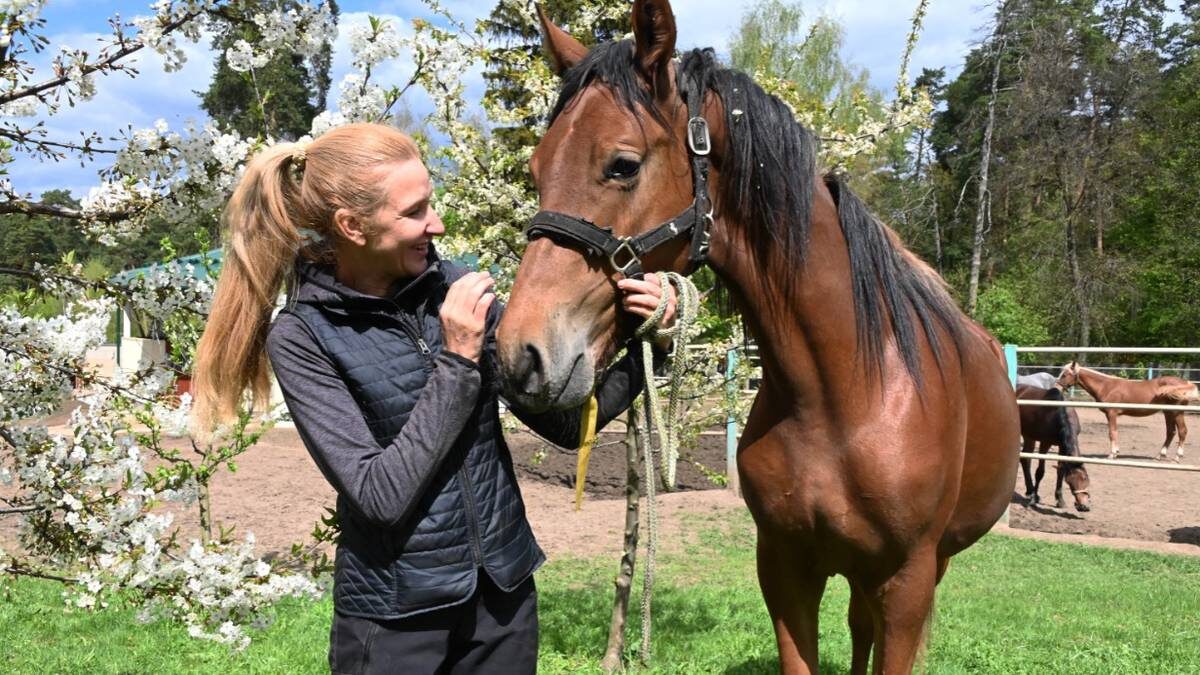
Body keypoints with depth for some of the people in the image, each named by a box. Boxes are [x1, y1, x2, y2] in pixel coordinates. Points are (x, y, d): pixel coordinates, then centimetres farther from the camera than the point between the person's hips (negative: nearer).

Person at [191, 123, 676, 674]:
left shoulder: (453, 287, -5)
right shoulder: (302, 337, -13)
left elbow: (564, 423, 0)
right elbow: (380, 496, -20)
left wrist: (642, 346, -14)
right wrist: (457, 362, -21)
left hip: (505, 588, 4)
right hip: (395, 614, -4)